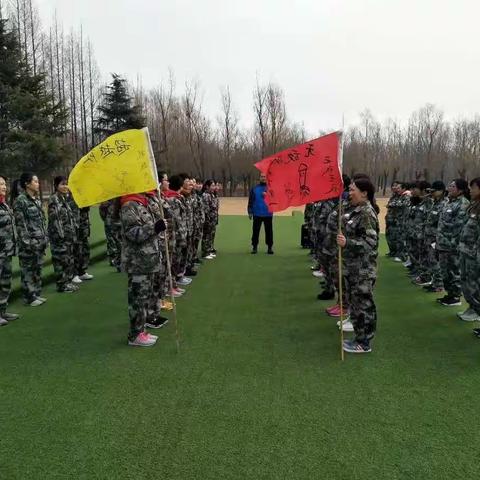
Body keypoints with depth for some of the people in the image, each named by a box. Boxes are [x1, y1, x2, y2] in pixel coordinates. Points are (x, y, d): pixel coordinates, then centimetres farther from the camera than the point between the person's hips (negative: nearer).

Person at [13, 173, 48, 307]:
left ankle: (36, 293, 23)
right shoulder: (20, 200, -11)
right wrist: (26, 242, -17)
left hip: (40, 240, 7)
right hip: (29, 242, -7)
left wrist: (45, 237, 13)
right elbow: (20, 223, -14)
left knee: (37, 268, 13)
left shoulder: (36, 200, 12)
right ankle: (29, 297, 11)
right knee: (28, 269, 2)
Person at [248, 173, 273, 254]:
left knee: (269, 231, 5)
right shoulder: (254, 189, 5)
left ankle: (270, 247, 14)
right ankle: (254, 247, 12)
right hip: (257, 214, 0)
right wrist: (250, 212, 0)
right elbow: (250, 201, 4)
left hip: (268, 214, 0)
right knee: (255, 231, 4)